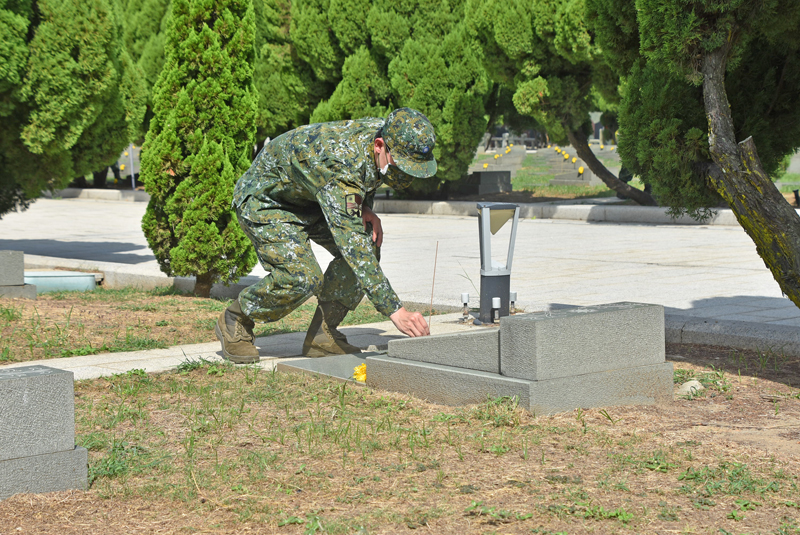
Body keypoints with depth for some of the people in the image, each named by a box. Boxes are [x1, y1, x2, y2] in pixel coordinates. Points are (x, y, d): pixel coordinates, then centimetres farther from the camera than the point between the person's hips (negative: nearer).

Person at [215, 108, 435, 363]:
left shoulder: (382, 131, -15)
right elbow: (351, 244, -48)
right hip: (264, 198, -8)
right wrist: (395, 310, -53)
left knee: (369, 244, -10)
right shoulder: (339, 166, -41)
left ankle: (322, 334, 0)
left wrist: (365, 208, -10)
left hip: (309, 198, 8)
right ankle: (234, 321, 2)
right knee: (301, 277, -26)